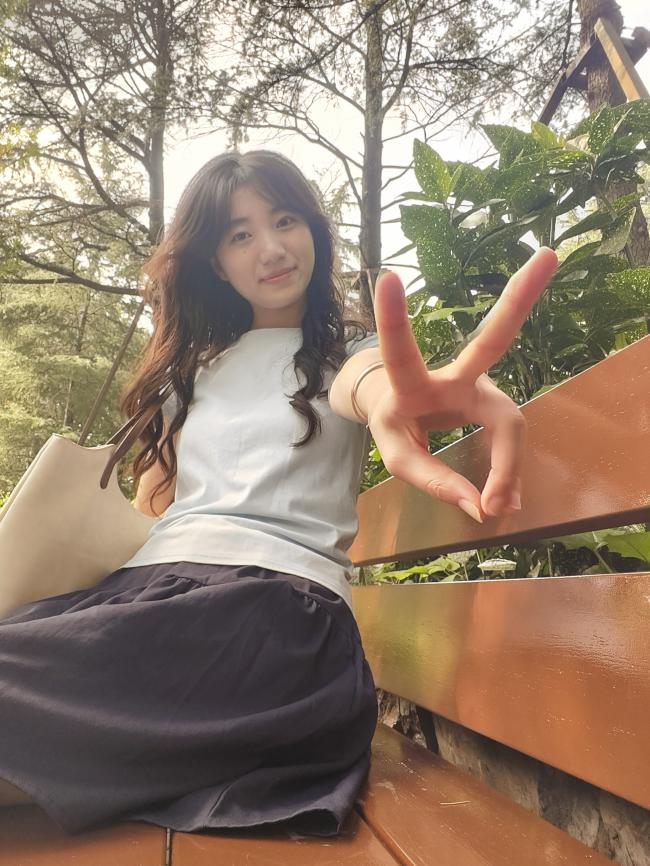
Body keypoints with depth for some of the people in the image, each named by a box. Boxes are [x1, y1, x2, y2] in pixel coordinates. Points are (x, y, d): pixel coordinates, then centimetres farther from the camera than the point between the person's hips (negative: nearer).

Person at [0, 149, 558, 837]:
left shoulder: (344, 349, 13)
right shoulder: (196, 367, 26)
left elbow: (366, 379, -15)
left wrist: (391, 404, -40)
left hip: (278, 597, -4)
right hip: (146, 583, 5)